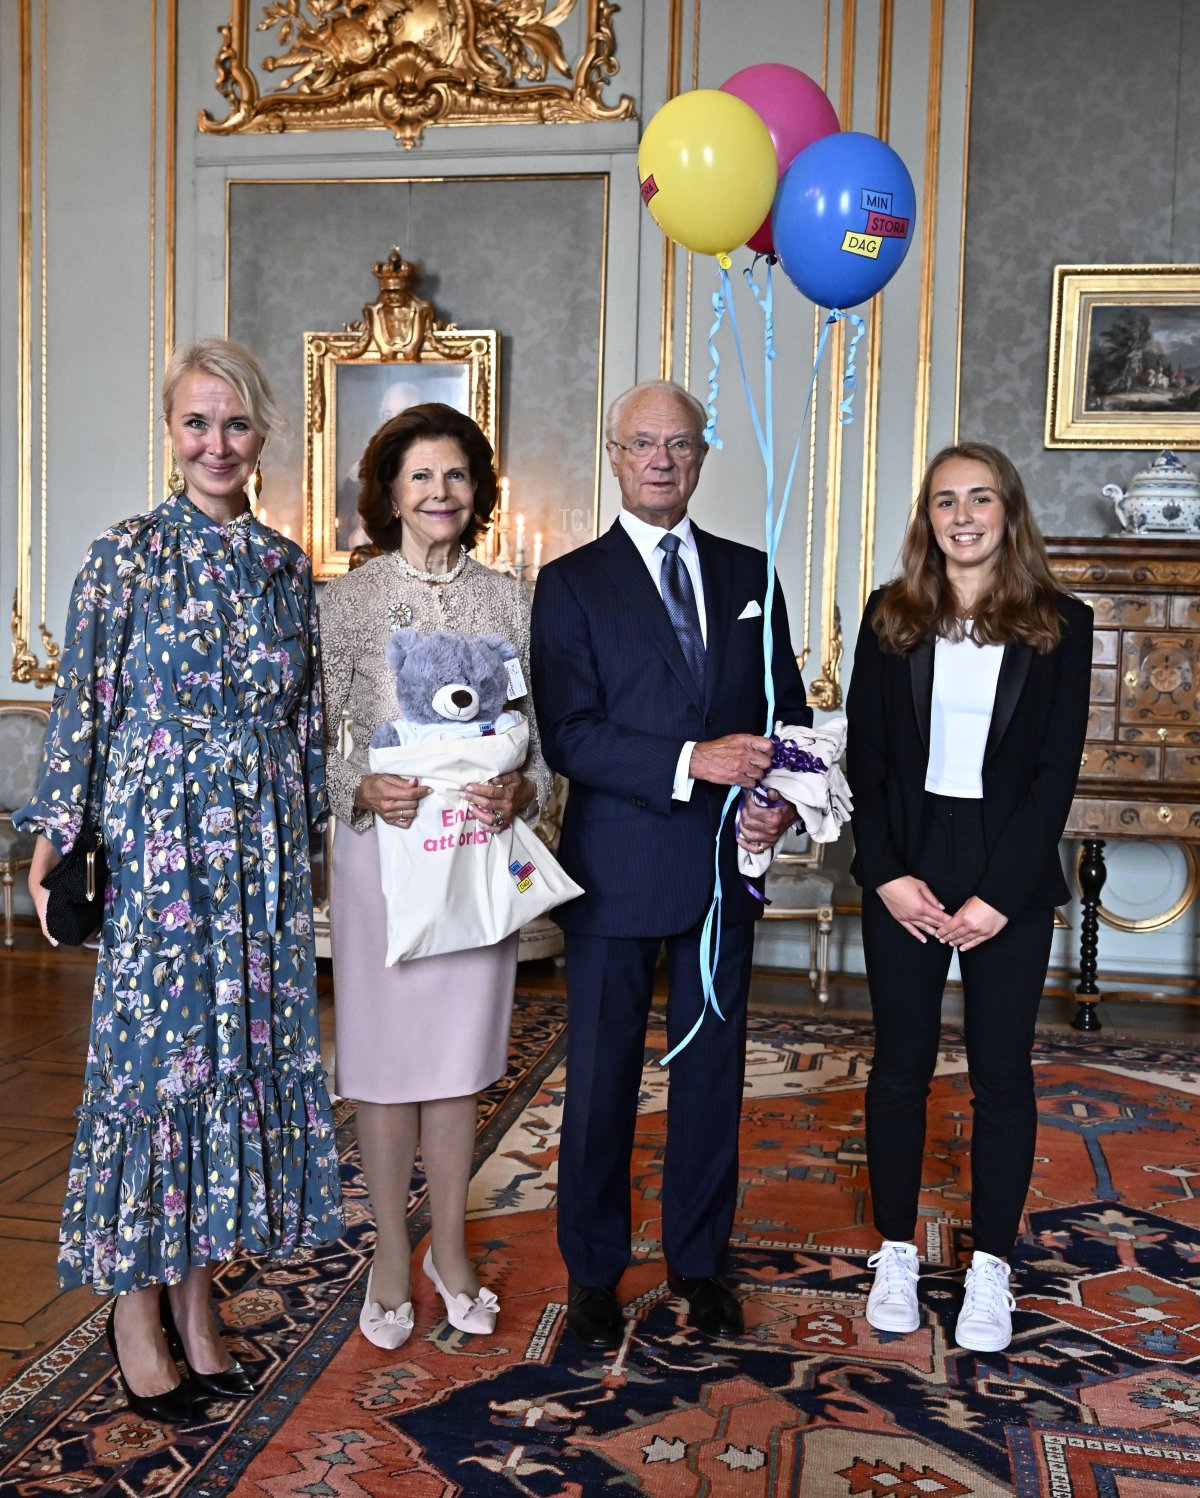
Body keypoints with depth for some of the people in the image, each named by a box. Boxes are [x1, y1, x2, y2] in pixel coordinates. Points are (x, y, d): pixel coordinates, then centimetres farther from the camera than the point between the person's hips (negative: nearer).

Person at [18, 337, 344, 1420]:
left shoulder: (286, 564, 9)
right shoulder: (127, 555, -3)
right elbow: (83, 707, -3)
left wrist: (309, 827, 13)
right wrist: (52, 844, -7)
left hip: (263, 845, 4)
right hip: (155, 840, -4)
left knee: (240, 1054, 8)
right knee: (153, 1056, 1)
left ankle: (197, 1300, 24)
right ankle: (138, 1312, 18)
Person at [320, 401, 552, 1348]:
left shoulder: (508, 600, 6)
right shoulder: (349, 599, -1)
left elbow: (541, 733, 6)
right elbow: (316, 735, -2)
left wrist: (521, 790, -14)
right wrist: (363, 790, -21)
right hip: (383, 852, -2)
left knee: (460, 1060, 12)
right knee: (386, 1062, 8)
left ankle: (451, 1250, 29)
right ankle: (392, 1260, 25)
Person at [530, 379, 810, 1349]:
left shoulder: (748, 574, 10)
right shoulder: (572, 584, -2)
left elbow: (789, 707, 12)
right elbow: (569, 734, -12)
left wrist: (781, 801, -7)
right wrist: (691, 761, -22)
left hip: (726, 866, 3)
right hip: (618, 869, -3)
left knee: (713, 1072, 13)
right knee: (601, 1078, 8)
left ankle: (700, 1261, 31)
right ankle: (593, 1268, 27)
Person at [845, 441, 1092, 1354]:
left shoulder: (1059, 624, -1)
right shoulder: (892, 616, 3)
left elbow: (1056, 771, -4)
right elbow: (865, 756, 1)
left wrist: (999, 895, -12)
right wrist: (888, 873, -9)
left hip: (1010, 874, -1)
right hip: (905, 869, 1)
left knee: (1002, 1070, 7)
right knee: (900, 1063, 9)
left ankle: (991, 1266, 21)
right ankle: (896, 1251, 24)